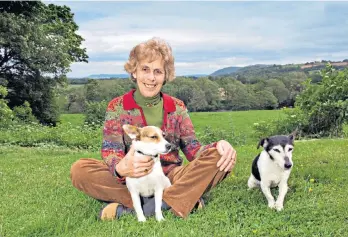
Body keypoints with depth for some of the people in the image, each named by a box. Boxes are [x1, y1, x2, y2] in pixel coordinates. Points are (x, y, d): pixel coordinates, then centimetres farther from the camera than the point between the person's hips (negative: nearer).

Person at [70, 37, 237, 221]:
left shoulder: (177, 107, 7)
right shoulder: (117, 107, 0)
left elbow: (192, 149, 2)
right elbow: (111, 151, -11)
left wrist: (219, 146, -22)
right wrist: (121, 169, -36)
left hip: (171, 177, 2)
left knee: (220, 157, -21)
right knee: (80, 170, -27)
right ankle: (177, 201, -28)